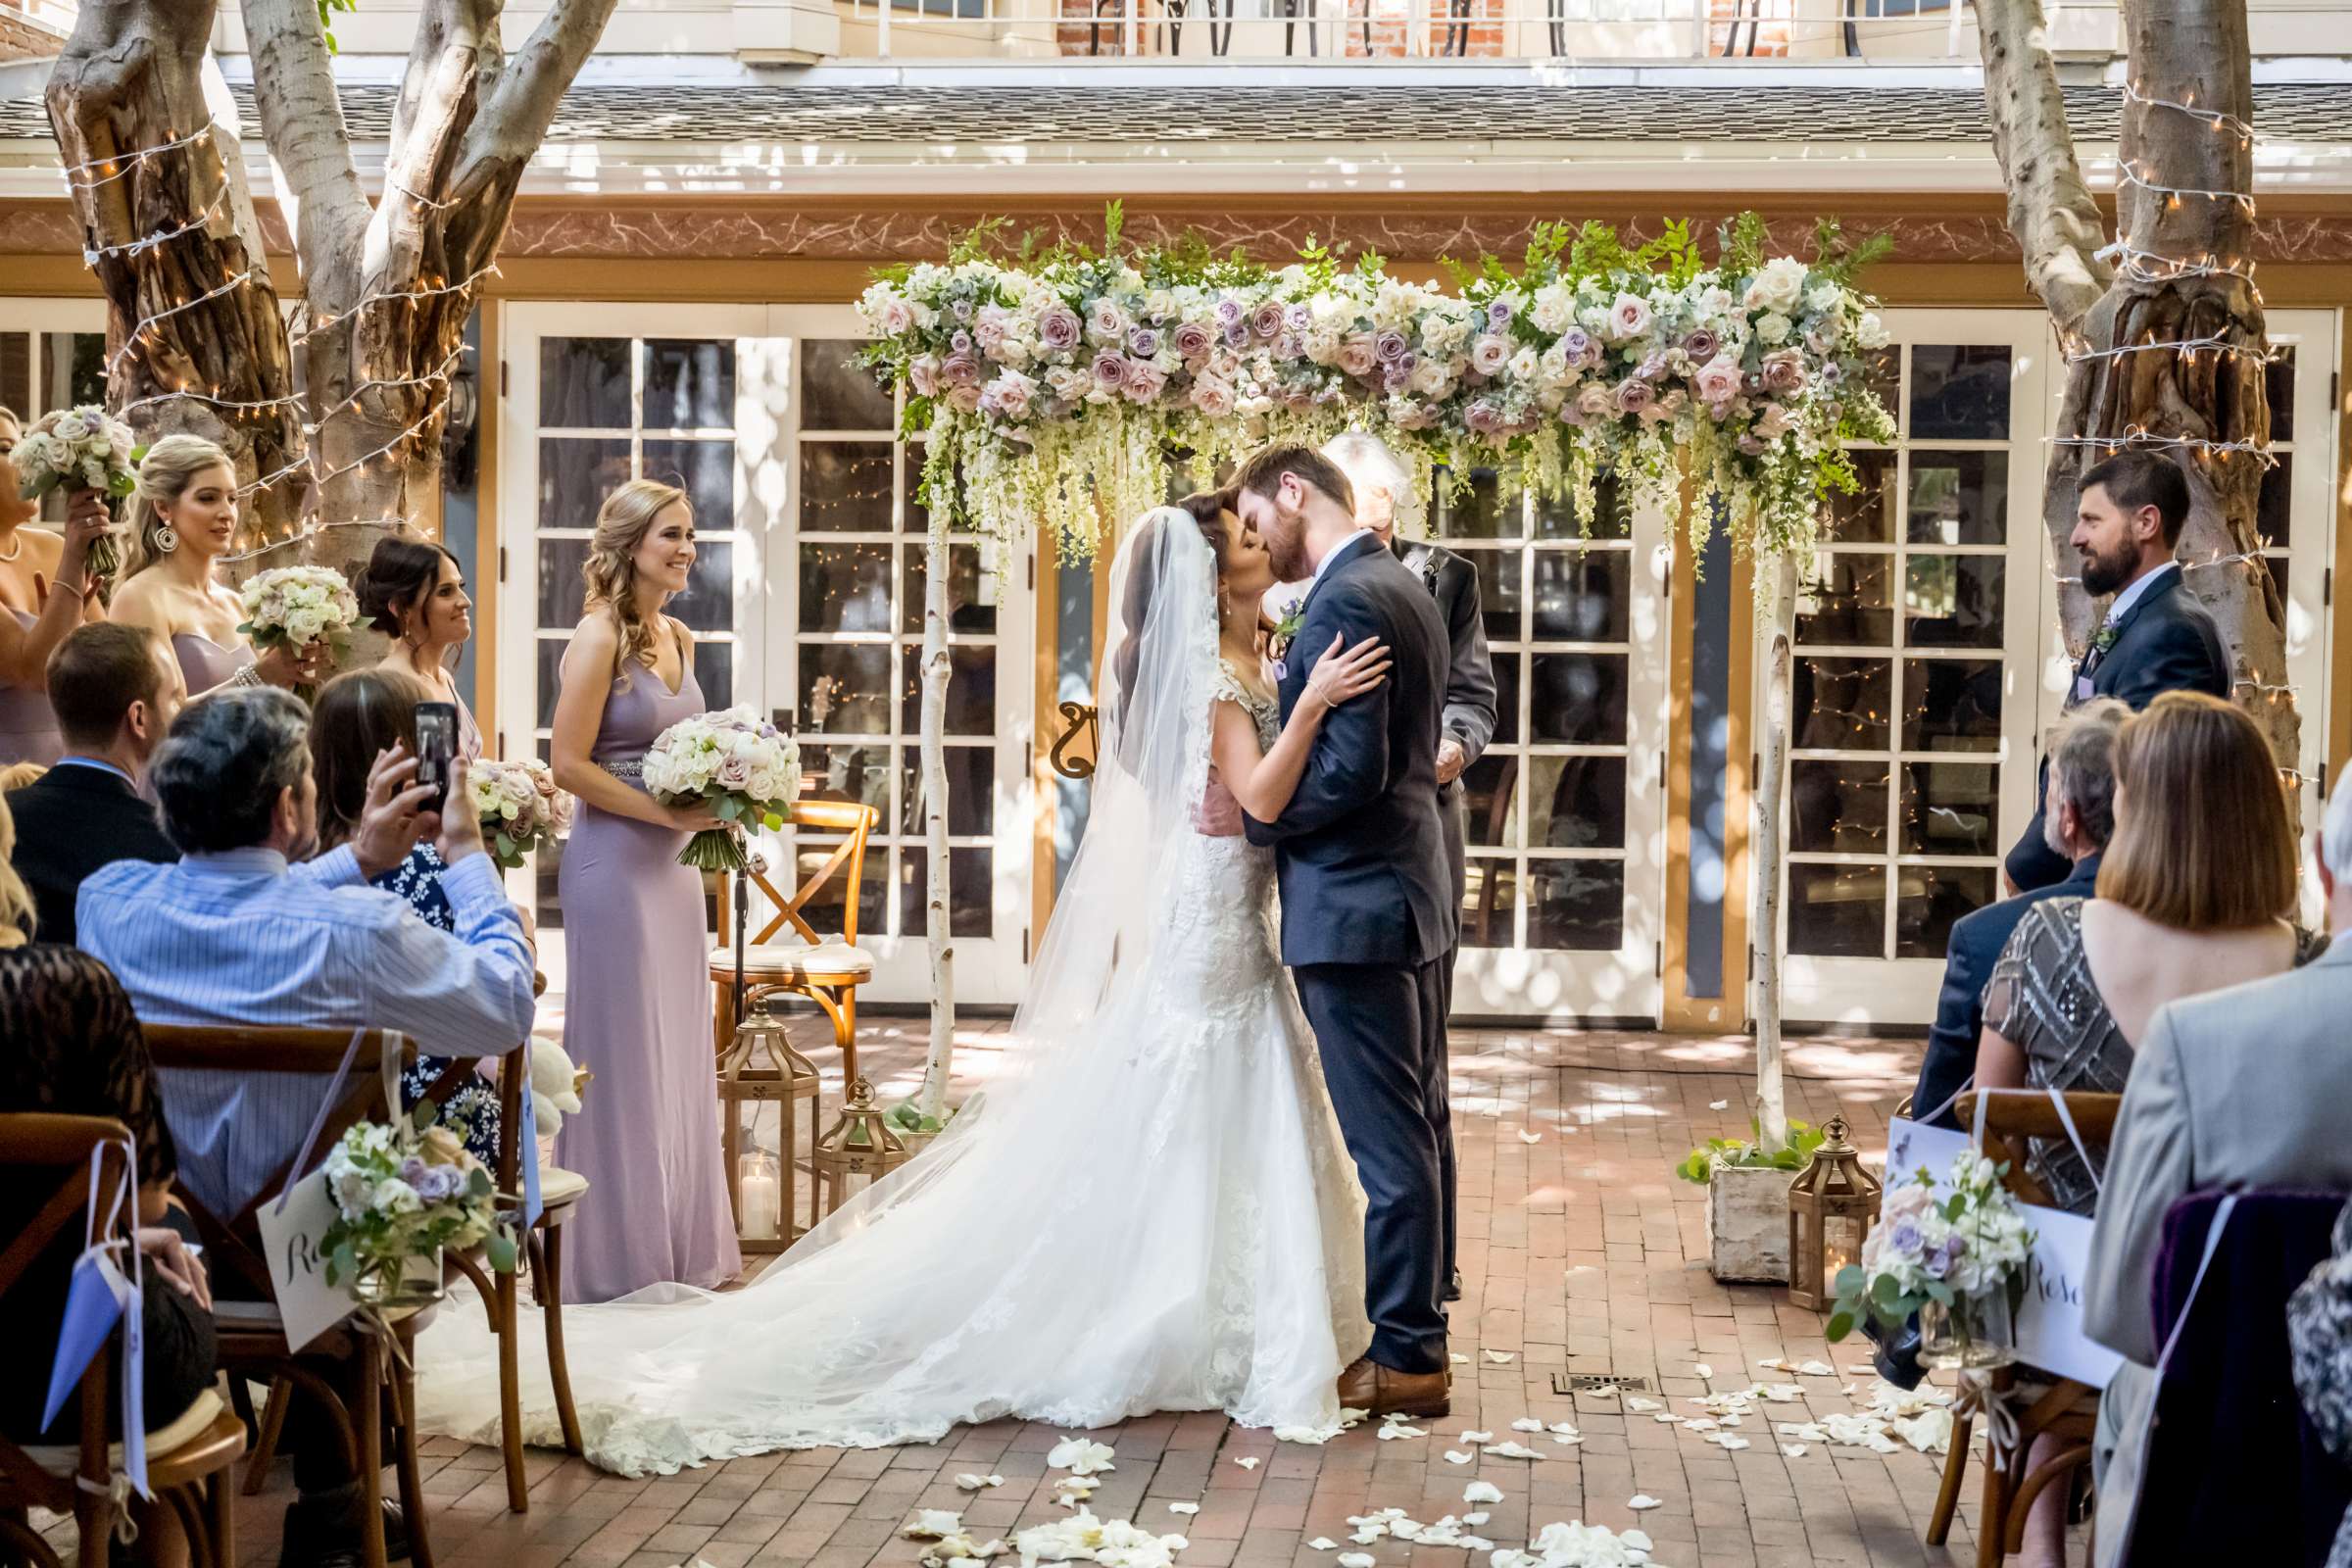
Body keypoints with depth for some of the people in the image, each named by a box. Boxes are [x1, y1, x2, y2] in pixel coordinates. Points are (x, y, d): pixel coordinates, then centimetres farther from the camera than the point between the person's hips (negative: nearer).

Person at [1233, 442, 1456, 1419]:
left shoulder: (1345, 602, -17)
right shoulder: (1402, 588, 15)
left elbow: (1353, 769, -23)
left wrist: (1251, 817, -11)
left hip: (1353, 905, -10)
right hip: (1412, 891, 10)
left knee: (1386, 1141, -4)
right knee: (1418, 1125, 15)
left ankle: (1404, 1358, 2)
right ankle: (1421, 1325, 25)